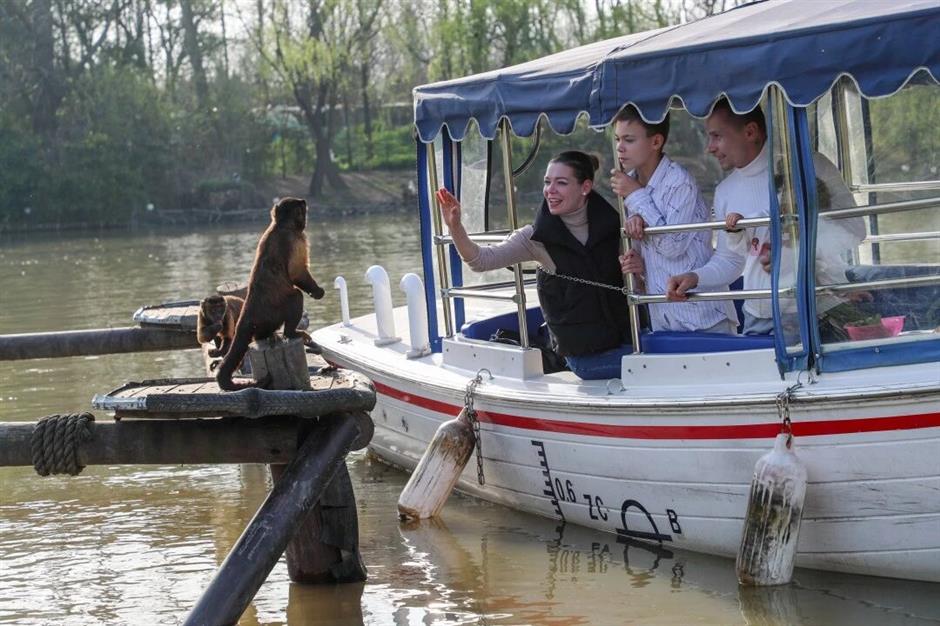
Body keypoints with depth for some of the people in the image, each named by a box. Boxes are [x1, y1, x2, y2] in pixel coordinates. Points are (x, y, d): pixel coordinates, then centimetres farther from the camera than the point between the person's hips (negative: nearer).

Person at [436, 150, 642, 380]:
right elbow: (482, 259, -9)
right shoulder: (538, 238, -1)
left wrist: (640, 269, -13)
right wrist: (455, 227, -26)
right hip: (586, 356, -2)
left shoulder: (613, 224, 1)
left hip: (627, 341, 2)